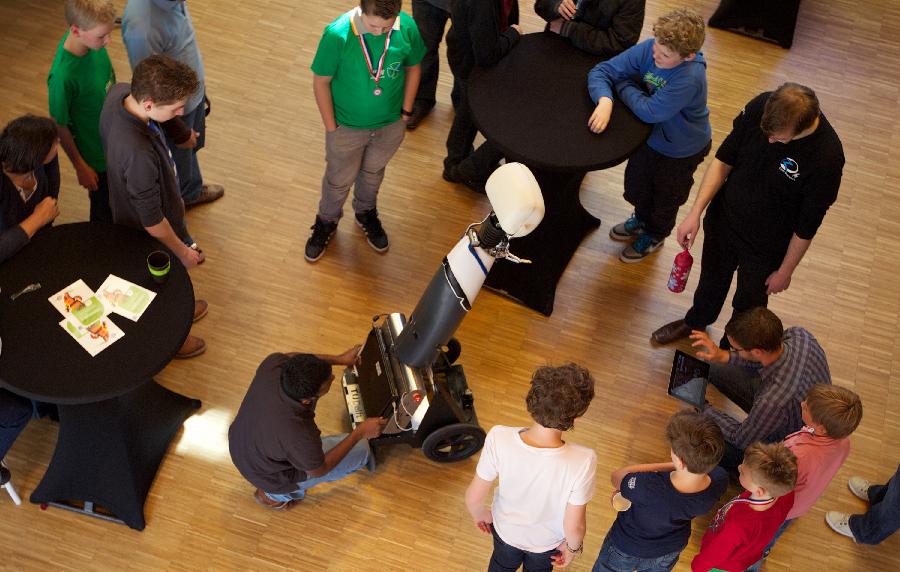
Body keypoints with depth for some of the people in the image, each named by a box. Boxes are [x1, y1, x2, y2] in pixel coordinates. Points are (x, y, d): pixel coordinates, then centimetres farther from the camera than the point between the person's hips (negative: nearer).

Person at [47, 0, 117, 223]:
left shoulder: (91, 40, -18)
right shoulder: (63, 75, -37)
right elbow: (59, 127, -22)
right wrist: (80, 166, -12)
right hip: (97, 155, -7)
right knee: (104, 211, 19)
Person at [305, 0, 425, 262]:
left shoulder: (407, 27, -22)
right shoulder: (337, 34, -31)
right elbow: (321, 81, -17)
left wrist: (406, 112, 1)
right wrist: (331, 127, -11)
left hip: (391, 124, 3)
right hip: (347, 127, -2)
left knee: (373, 172, 29)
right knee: (339, 179, 21)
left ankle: (365, 212, 58)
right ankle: (327, 221, 50)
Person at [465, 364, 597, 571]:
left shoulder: (499, 438, -37)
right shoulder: (583, 462, -40)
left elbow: (474, 498, -21)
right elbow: (574, 527, -25)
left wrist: (480, 514, 2)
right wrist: (573, 547, -2)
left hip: (506, 529, 1)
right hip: (547, 542, 0)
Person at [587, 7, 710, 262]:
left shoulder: (690, 78, -42)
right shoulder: (649, 49, -26)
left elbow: (649, 111, -39)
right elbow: (601, 71, -24)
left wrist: (624, 84, -24)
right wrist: (605, 101, -44)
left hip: (681, 150, -5)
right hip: (649, 135, 5)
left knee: (666, 197, 23)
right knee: (637, 185, 29)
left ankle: (654, 236, 53)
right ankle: (642, 219, 61)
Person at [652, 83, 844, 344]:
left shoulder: (826, 158, -35)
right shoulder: (760, 107, -24)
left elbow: (806, 227, -20)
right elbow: (724, 160, -9)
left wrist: (785, 271, -8)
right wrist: (696, 212, -13)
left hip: (765, 247, -3)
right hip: (723, 219, 4)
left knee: (749, 303, 24)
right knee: (711, 279, 31)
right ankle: (696, 321, 62)